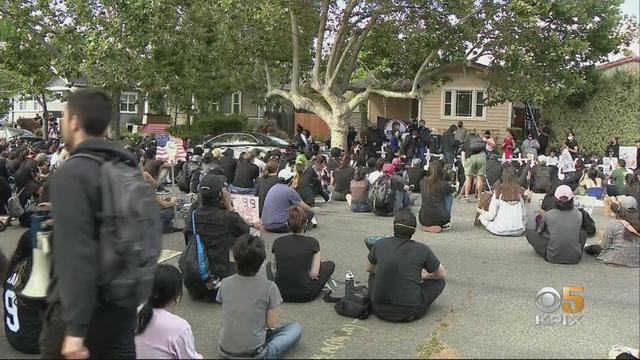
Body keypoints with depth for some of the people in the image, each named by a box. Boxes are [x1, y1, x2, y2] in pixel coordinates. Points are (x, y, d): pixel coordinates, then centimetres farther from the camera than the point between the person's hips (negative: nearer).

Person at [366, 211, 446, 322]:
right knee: (439, 281, 16)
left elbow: (369, 269, 19)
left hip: (380, 310, 3)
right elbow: (442, 274, 10)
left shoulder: (380, 244, -1)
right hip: (409, 313, -3)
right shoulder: (422, 249, -7)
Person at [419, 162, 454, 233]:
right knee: (449, 197, 21)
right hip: (441, 220, -3)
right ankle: (446, 224, 20)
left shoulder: (422, 183, 0)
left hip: (424, 220, 3)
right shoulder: (444, 184, -5)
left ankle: (427, 226, 24)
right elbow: (451, 190, 19)